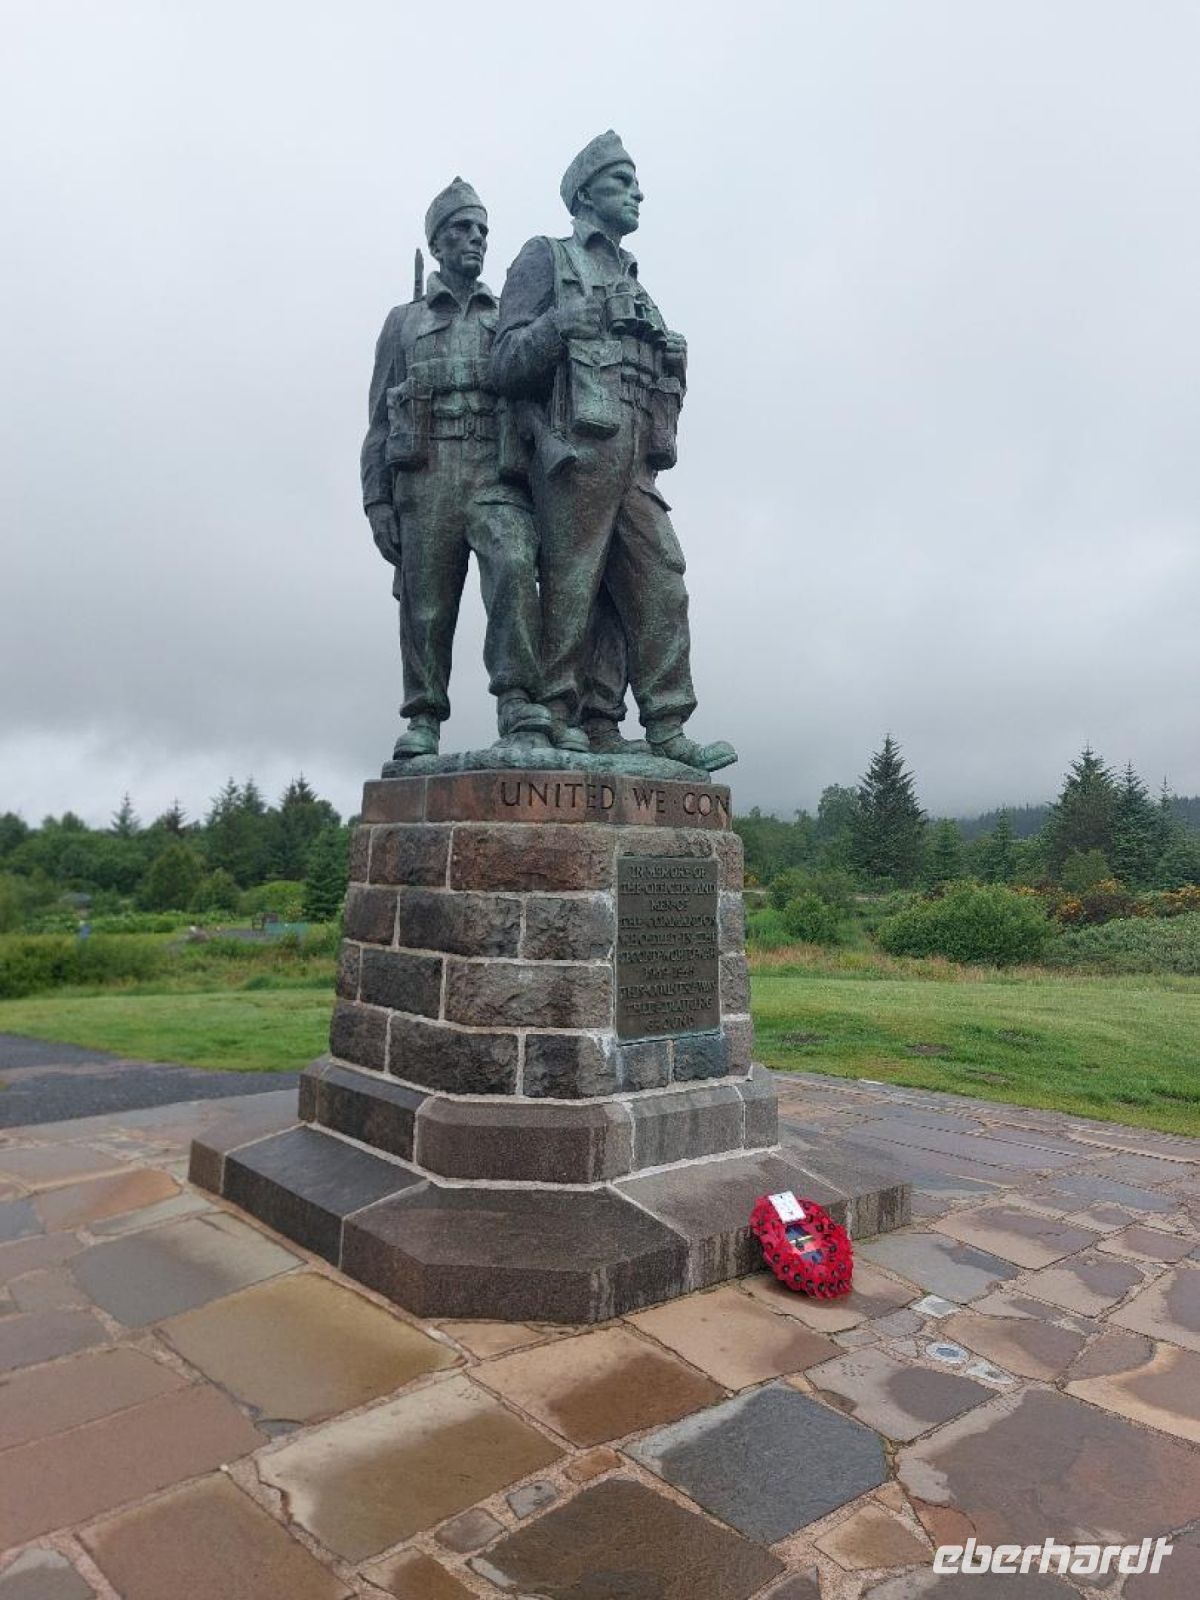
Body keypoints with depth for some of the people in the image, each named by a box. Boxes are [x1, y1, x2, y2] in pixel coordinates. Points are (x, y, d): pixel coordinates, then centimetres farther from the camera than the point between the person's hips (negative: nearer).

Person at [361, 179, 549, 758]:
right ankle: (423, 723, 2)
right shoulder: (404, 321, 21)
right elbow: (380, 419, 15)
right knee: (425, 605, -4)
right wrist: (377, 500, 2)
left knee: (514, 566, -27)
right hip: (425, 472, 1)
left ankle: (519, 706, -30)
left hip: (497, 471, 0)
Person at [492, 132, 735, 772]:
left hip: (634, 460, 7)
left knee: (659, 585, -2)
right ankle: (557, 720, -6)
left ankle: (667, 730, -2)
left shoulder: (632, 282, 31)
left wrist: (669, 362, 11)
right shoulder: (546, 259, 12)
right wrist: (565, 322, -14)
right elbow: (506, 365, 1)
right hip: (578, 448, -6)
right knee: (572, 585, -11)